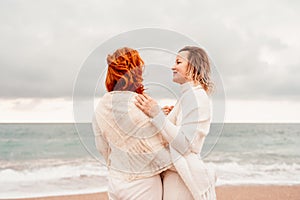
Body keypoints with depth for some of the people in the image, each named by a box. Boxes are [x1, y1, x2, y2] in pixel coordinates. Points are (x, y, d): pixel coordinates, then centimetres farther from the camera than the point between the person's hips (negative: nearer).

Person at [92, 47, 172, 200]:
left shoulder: (102, 106, -4)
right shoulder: (141, 108, -24)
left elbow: (103, 147, 7)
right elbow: (161, 155, -18)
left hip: (115, 180, 6)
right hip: (142, 187, -6)